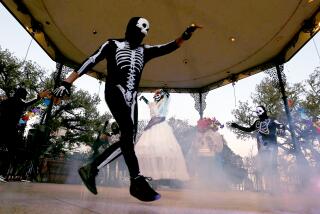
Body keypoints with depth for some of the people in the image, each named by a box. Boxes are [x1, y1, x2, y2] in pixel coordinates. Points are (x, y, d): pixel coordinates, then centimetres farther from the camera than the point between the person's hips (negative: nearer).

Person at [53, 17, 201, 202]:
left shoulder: (145, 50, 22)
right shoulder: (113, 44, 10)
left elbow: (169, 48, 13)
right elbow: (91, 62, 4)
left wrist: (185, 36, -4)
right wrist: (67, 83, -1)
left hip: (131, 98, 6)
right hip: (115, 91, -6)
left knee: (128, 138, -3)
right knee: (128, 132, -26)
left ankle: (91, 169, 10)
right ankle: (137, 181, -25)